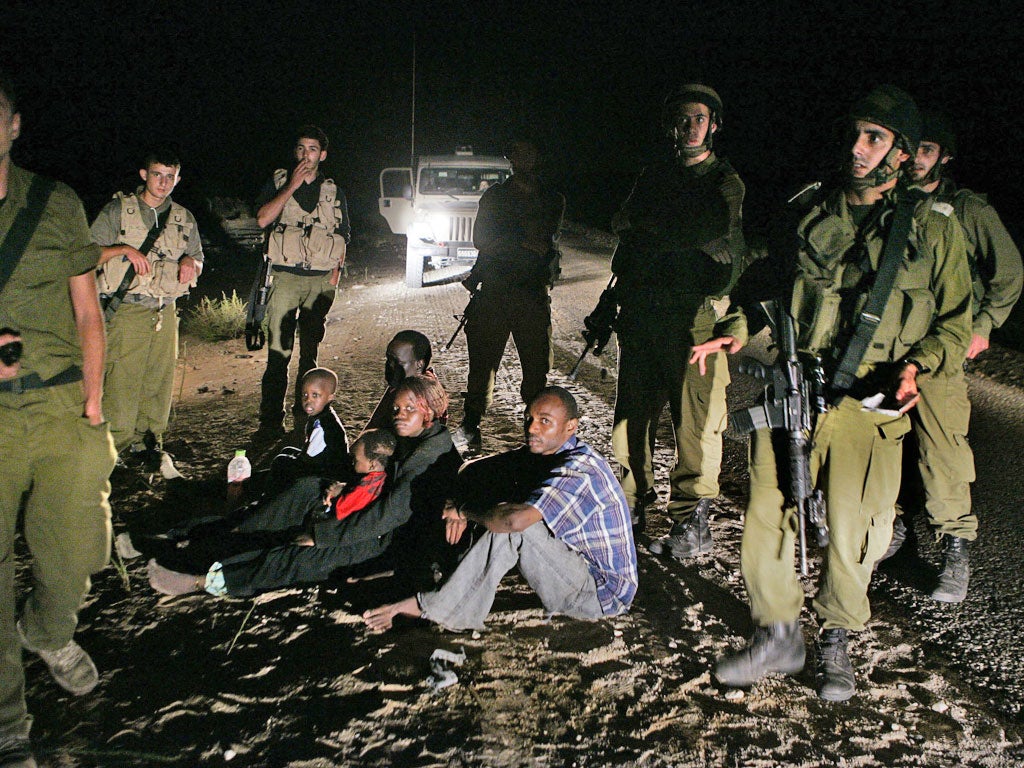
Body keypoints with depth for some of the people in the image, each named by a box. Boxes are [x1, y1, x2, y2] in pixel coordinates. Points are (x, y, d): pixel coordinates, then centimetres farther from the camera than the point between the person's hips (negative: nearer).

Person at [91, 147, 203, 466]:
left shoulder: (184, 219, 13)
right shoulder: (118, 210, 2)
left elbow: (198, 258, 22)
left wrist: (191, 262, -2)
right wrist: (125, 249, -14)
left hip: (165, 312, 4)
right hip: (126, 311, -4)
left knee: (159, 379, 5)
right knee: (122, 379, -8)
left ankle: (148, 440, 18)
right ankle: (117, 441, 3)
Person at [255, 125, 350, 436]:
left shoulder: (334, 192, 15)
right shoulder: (278, 182, 9)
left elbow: (343, 237, 20)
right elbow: (263, 219, -7)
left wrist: (337, 268, 6)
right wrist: (292, 186, -9)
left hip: (320, 280, 3)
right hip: (285, 276, -2)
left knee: (310, 351, 7)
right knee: (278, 351, -9)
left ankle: (303, 415, 15)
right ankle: (271, 420, -6)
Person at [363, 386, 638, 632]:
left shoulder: (579, 471, -28)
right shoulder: (539, 454, 1)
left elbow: (515, 519, -41)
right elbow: (476, 470, 10)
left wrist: (465, 510, -22)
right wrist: (456, 501, -13)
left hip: (604, 593, -9)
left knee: (513, 524, -25)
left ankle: (429, 607, -16)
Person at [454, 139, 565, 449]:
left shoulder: (553, 200, 13)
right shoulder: (494, 196, 13)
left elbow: (548, 245, 6)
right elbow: (481, 240, 3)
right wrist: (522, 242, -6)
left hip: (534, 293, 0)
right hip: (493, 291, 0)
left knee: (537, 363, -2)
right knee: (483, 359, -2)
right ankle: (470, 426, 7)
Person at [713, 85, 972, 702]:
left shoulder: (934, 229, 5)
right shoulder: (810, 214, 11)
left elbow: (955, 322, 9)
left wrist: (916, 365, -9)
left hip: (868, 406, -2)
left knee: (852, 534, 0)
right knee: (767, 517, 0)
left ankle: (837, 640, 26)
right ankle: (779, 636, 21)